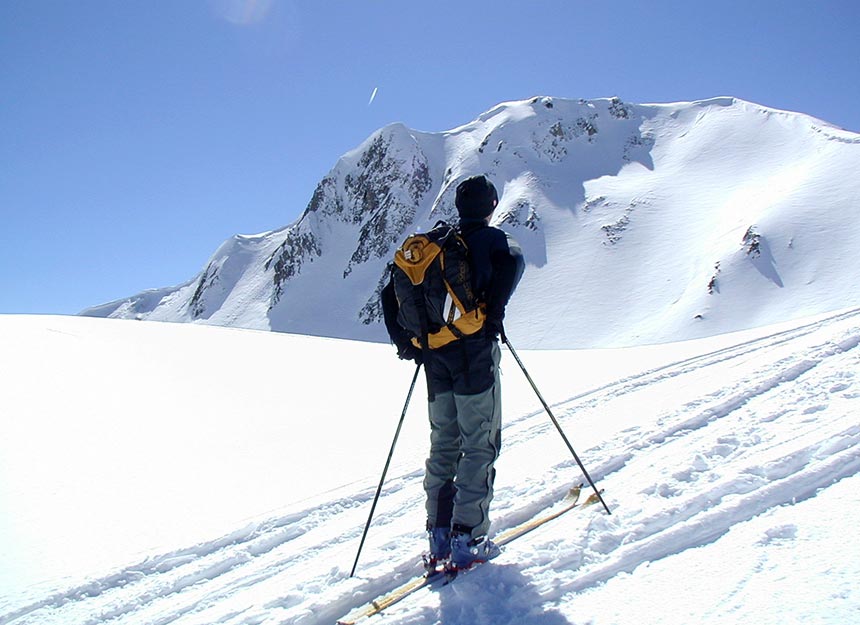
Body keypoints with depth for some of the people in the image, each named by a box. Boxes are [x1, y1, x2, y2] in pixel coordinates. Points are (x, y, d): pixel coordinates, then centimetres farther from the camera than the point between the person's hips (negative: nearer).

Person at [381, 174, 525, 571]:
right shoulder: (491, 238, 0)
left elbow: (391, 291, 15)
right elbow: (512, 261, -26)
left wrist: (403, 341, 15)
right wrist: (494, 314, -17)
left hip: (435, 354, 6)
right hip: (473, 349, -6)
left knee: (444, 443, 14)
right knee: (480, 445, 1)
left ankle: (439, 534, 17)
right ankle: (467, 539, 1)